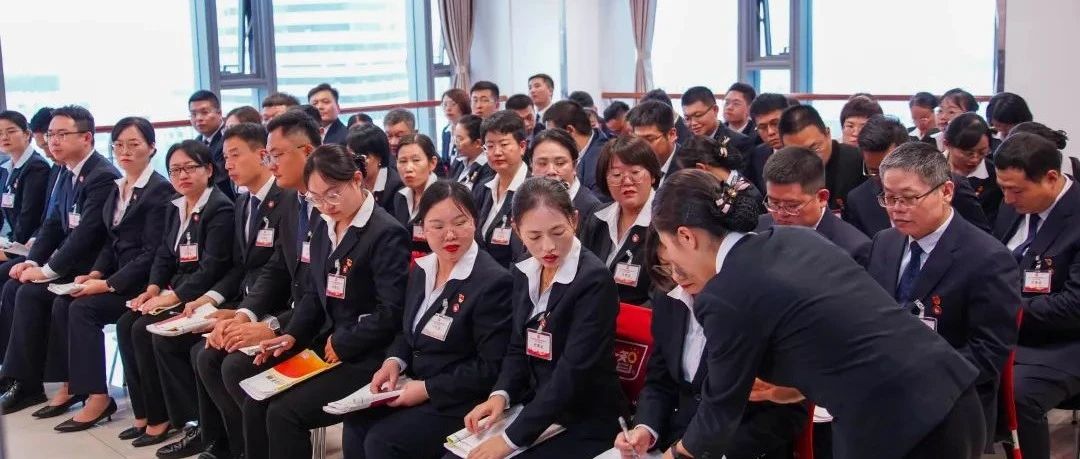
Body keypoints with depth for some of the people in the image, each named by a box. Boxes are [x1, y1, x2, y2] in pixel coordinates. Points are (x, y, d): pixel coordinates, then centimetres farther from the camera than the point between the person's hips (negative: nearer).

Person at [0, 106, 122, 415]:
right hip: (70, 260, 9)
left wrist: (48, 270, -20)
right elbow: (54, 223, 13)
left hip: (90, 267, -9)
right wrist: (32, 261, 0)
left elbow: (86, 233, -24)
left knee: (30, 294, -19)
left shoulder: (103, 176, -19)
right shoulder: (68, 174, 10)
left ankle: (28, 384, -5)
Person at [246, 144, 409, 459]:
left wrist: (341, 345, -15)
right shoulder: (324, 229, 13)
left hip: (364, 358, -8)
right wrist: (292, 335, 1)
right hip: (325, 344, 8)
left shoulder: (387, 233, -15)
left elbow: (391, 313, -19)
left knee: (284, 412, -19)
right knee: (257, 400, -6)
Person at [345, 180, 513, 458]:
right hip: (414, 384, 8)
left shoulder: (493, 282, -19)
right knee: (355, 426, -10)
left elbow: (491, 368, -19)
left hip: (459, 401, -7)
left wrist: (428, 389, -19)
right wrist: (394, 361, -3)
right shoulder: (421, 269, 7)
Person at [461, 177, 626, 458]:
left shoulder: (594, 280, -19)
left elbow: (574, 371, -24)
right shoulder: (523, 273, 4)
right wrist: (501, 394, -9)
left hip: (587, 423, -6)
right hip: (535, 408, 6)